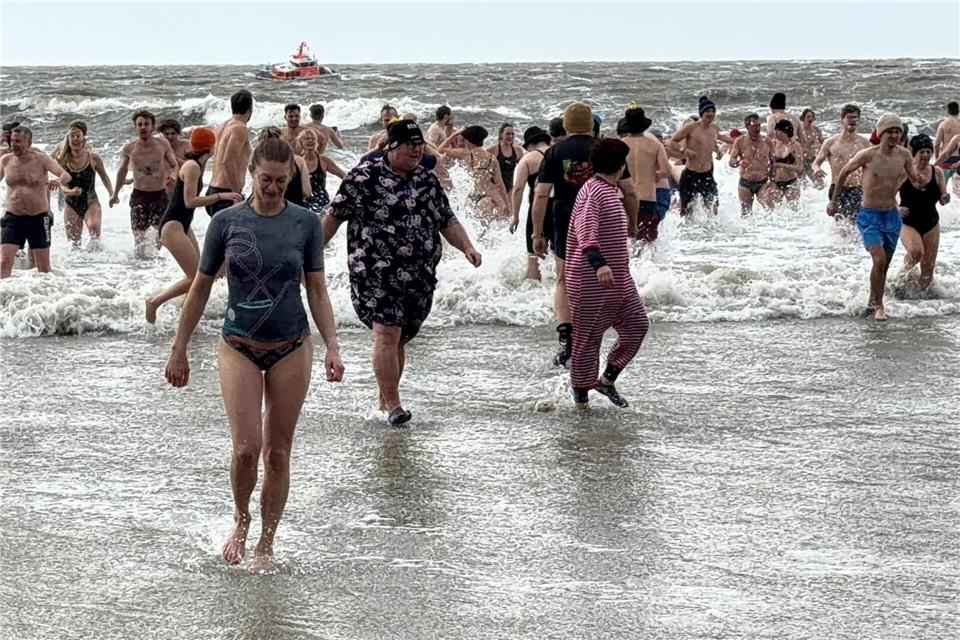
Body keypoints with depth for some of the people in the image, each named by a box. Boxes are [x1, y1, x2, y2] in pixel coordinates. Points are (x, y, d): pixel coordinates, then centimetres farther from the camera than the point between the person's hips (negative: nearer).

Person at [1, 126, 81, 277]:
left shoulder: (41, 159, -7)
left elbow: (64, 174, -18)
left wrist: (60, 184, -40)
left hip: (38, 218, -2)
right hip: (13, 217, 2)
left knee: (43, 266, 7)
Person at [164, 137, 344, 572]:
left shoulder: (305, 223, -1)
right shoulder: (227, 222, -3)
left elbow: (317, 291, 4)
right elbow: (200, 288, 5)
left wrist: (332, 346, -7)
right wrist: (179, 349, 7)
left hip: (291, 348, 1)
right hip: (240, 346, -1)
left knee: (278, 452, 4)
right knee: (247, 447, -12)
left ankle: (266, 544, 17)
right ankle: (241, 519, 16)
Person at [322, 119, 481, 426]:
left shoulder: (427, 181, 12)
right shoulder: (364, 177, -5)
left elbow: (447, 221, 17)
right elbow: (334, 216, -2)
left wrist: (467, 247, 1)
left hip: (420, 277, 5)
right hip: (375, 273, -5)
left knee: (400, 339, 10)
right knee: (387, 334, -15)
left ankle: (385, 399, 24)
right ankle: (393, 405, -13)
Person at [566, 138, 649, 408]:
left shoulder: (610, 191, 15)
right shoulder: (593, 191, -17)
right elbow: (585, 227, -33)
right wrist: (598, 262, -47)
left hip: (617, 278, 10)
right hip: (591, 281, -10)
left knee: (637, 326, 7)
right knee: (588, 336, 0)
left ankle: (607, 380, 17)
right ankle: (581, 393, 12)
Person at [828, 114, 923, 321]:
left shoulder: (903, 155, -2)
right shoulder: (867, 156, -13)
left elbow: (915, 181, 10)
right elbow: (844, 173, 3)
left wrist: (920, 183, -16)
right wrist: (834, 200, 11)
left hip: (892, 216, 4)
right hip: (869, 216, -4)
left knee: (884, 265, 12)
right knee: (879, 259, -20)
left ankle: (872, 303, 29)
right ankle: (878, 306, -9)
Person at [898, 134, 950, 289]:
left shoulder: (937, 173, -1)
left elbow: (941, 199, 7)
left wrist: (945, 199, -16)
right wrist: (896, 208, -20)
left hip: (931, 224, 4)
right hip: (908, 222, -4)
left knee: (928, 268, 6)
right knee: (916, 252, -31)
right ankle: (906, 268, 3)